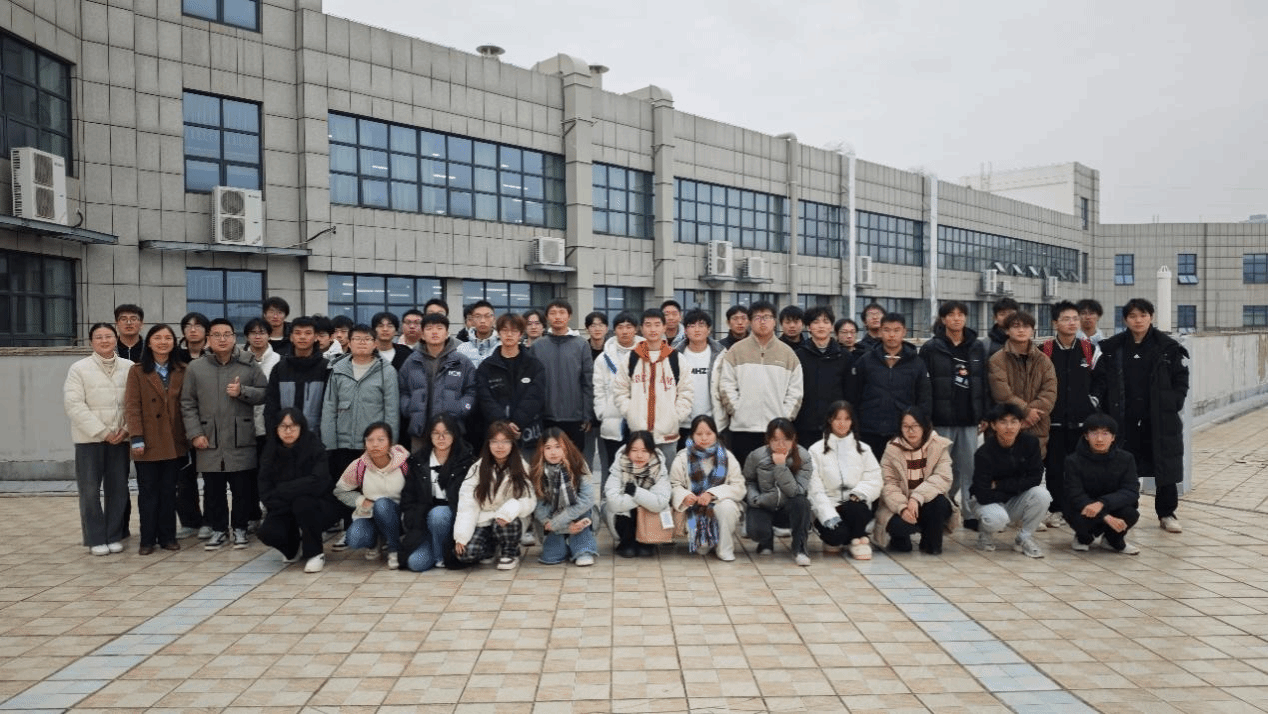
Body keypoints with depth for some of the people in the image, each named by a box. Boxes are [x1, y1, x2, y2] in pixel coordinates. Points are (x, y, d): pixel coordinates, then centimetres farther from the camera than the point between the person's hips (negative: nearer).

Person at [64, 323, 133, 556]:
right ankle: (95, 539, 13)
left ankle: (114, 536, 17)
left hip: (120, 437, 2)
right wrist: (102, 431, -13)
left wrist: (126, 428, -10)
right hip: (89, 438, -1)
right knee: (90, 490, 2)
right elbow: (74, 404, -8)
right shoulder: (79, 369, -2)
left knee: (118, 489, 6)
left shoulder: (129, 367, 2)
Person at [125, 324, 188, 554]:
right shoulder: (137, 371, 1)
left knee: (169, 491, 8)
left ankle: (167, 536, 17)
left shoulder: (182, 371, 7)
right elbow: (132, 407, -4)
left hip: (174, 442, 2)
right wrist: (136, 438, -12)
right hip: (148, 442, -2)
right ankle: (147, 539, 12)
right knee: (148, 491, 4)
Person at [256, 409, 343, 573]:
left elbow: (318, 482, -27)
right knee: (267, 533, -23)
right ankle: (294, 547, 14)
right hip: (285, 509, 4)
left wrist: (281, 491, -23)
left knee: (302, 502, -35)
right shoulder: (270, 451, -2)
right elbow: (265, 490, -7)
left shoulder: (315, 447, -15)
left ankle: (315, 553, -14)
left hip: (317, 506, -3)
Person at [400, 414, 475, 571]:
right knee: (416, 563, -20)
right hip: (423, 519, 2)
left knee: (438, 514, -37)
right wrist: (411, 522, -2)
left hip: (452, 516, -2)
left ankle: (441, 558, -13)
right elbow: (407, 495, 10)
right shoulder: (418, 460, 7)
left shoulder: (467, 461, -1)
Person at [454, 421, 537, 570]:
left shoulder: (522, 468, -2)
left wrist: (508, 511, -30)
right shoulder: (478, 468, 0)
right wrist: (461, 536, -18)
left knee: (502, 524, -36)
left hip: (509, 521, -1)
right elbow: (467, 503, -7)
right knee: (466, 553, -25)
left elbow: (529, 500, -10)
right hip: (483, 522, 1)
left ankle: (511, 553, -3)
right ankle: (493, 549, 10)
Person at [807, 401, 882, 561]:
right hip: (828, 508, -2)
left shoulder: (863, 449, 16)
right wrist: (829, 516, -20)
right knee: (836, 534, -31)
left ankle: (858, 538, -5)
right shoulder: (816, 450, 4)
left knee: (857, 508, -34)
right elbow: (815, 489, -6)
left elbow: (874, 480, 4)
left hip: (855, 506, 2)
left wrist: (858, 493, -19)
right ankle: (834, 539, 6)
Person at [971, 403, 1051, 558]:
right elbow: (983, 495, -23)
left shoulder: (1030, 443, -9)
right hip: (991, 503, -4)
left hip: (1017, 504, 4)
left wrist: (1000, 485, -18)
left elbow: (1035, 479, -12)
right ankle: (985, 530, 3)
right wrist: (1016, 487, -12)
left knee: (1042, 494, -26)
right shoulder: (984, 453, -21)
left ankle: (1024, 538, -3)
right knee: (996, 519, -37)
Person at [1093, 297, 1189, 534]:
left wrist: (1173, 405, -5)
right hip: (1124, 420, 0)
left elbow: (1181, 379, 4)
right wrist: (1106, 411, -4)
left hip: (1160, 419, 0)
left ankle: (1166, 514, 22)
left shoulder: (1168, 347, -1)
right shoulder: (1112, 348, 1)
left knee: (1165, 467, 8)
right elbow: (1101, 381, 3)